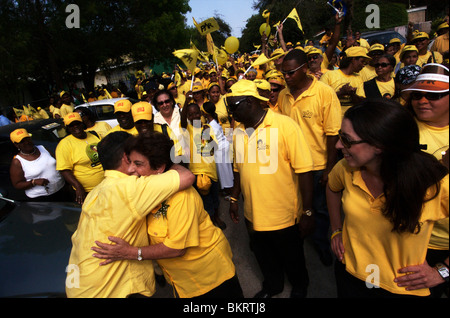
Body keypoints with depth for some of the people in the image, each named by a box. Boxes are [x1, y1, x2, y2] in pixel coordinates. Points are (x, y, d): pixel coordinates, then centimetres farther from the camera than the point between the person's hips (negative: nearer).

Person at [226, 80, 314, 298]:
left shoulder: (285, 125, -18)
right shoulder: (238, 132, 0)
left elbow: (303, 170, -18)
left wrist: (307, 212, -16)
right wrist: (234, 199, 13)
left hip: (284, 215, -4)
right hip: (253, 214, 5)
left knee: (292, 258, 19)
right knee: (264, 257, 23)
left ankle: (299, 286, 49)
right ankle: (272, 286, 52)